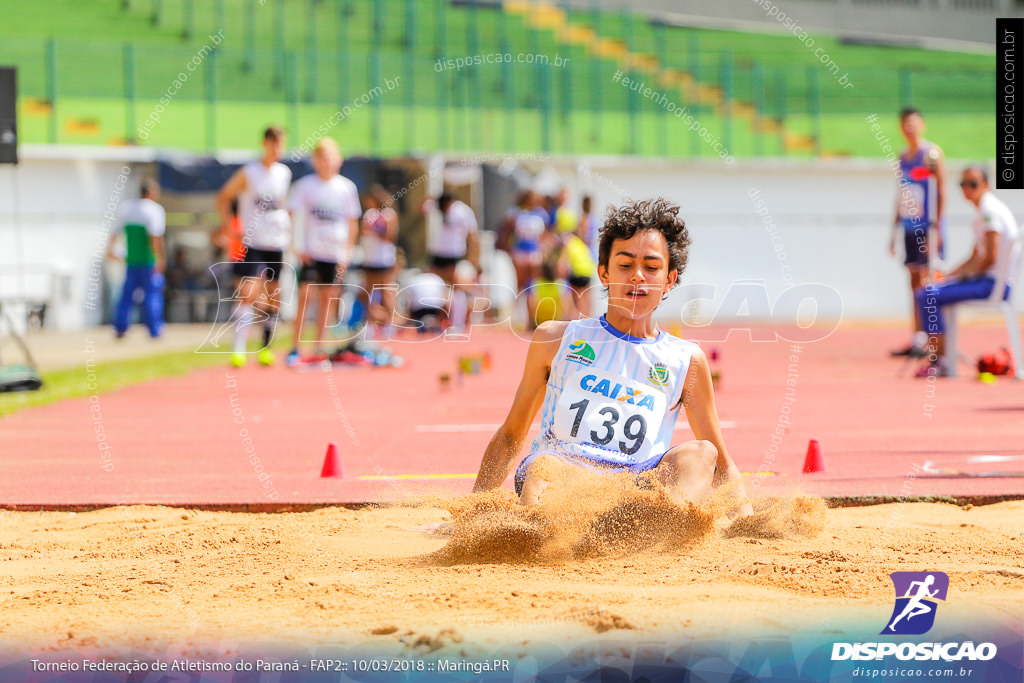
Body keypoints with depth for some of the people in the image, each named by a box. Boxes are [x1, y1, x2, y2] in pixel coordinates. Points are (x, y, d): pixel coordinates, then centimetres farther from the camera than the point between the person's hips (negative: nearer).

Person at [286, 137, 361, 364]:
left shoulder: (347, 188, 5)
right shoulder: (305, 185, -2)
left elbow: (352, 222, 11)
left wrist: (347, 252, 6)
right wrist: (298, 246, -12)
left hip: (335, 253, 3)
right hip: (310, 251, -3)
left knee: (327, 298, 5)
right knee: (305, 296, -8)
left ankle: (318, 347, 13)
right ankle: (295, 348, -5)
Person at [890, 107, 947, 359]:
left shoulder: (932, 153, -8)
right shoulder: (902, 157, 15)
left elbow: (942, 192, -11)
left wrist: (936, 227, -18)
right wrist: (894, 230, 18)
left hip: (928, 227, -7)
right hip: (910, 227, 7)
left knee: (929, 280, -9)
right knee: (915, 281, 8)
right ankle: (917, 339, 11)